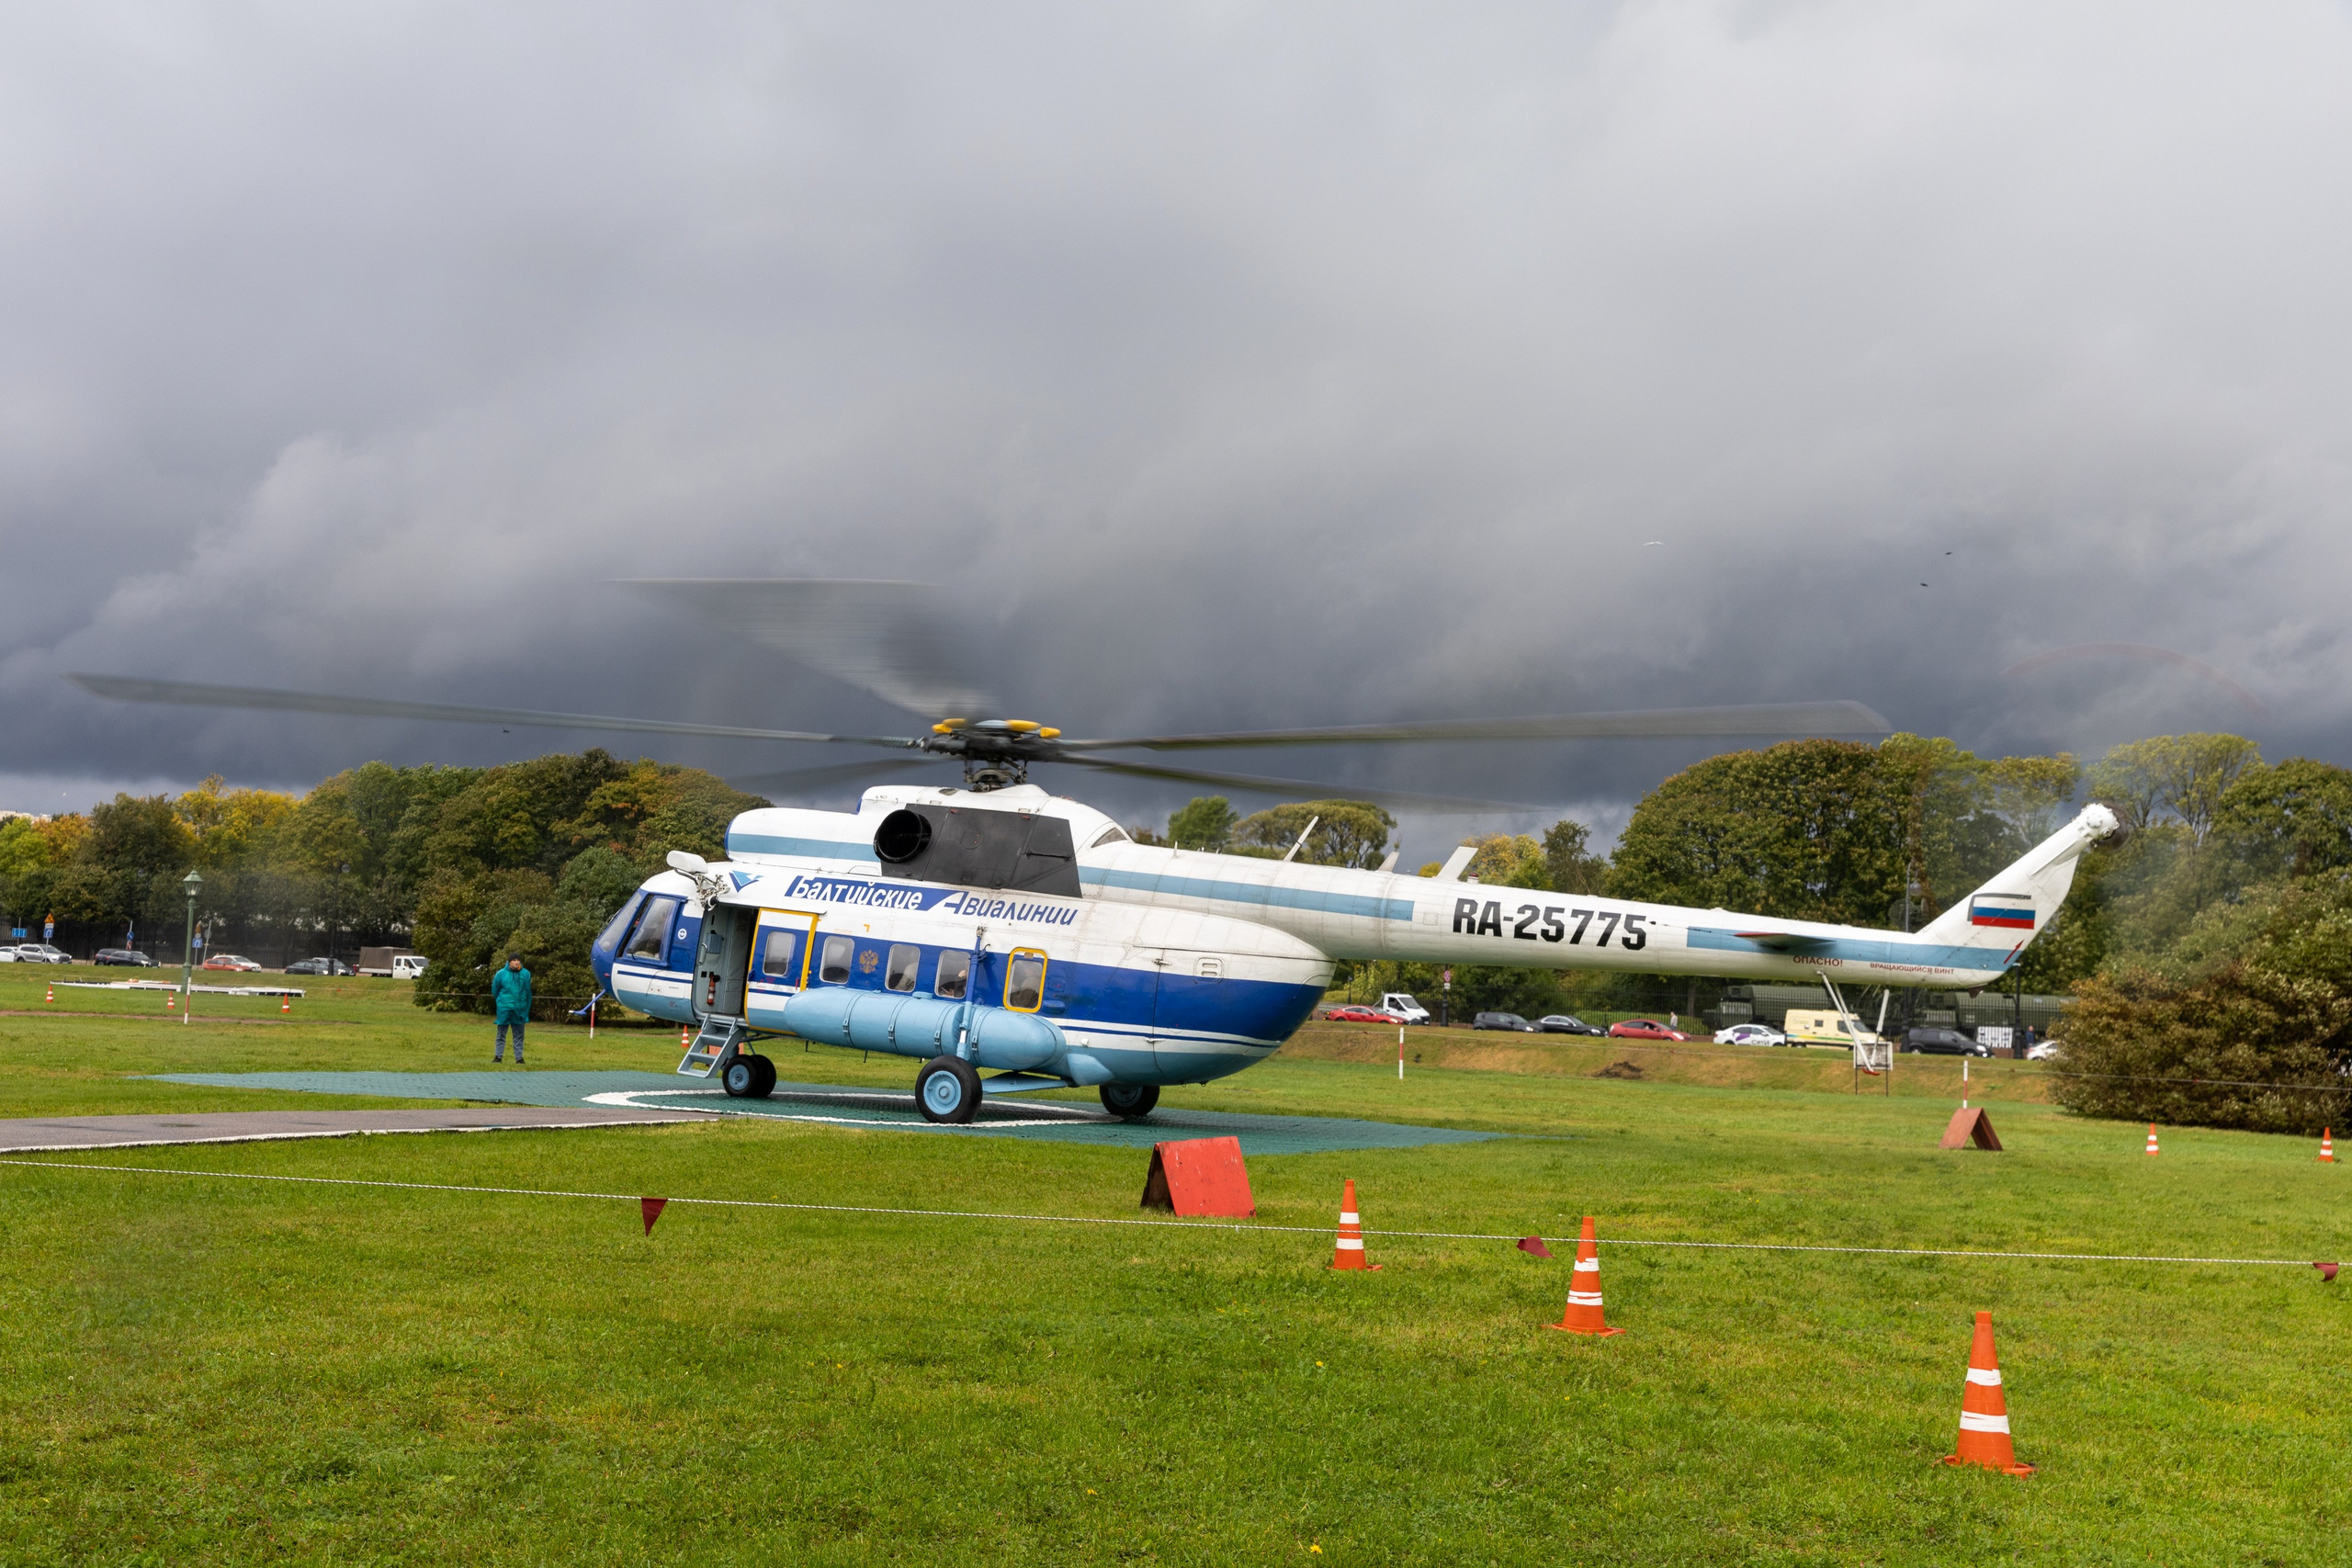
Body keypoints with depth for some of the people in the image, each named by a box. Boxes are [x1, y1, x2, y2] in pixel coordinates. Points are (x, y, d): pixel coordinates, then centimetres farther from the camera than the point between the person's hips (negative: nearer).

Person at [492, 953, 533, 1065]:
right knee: (501, 1035, 5)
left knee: (519, 1035, 6)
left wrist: (526, 1008, 12)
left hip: (520, 1010, 2)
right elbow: (495, 991, 7)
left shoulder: (526, 974, 2)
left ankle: (519, 1057, 11)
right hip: (504, 1010, -2)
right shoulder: (501, 974, -5)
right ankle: (498, 1056, 13)